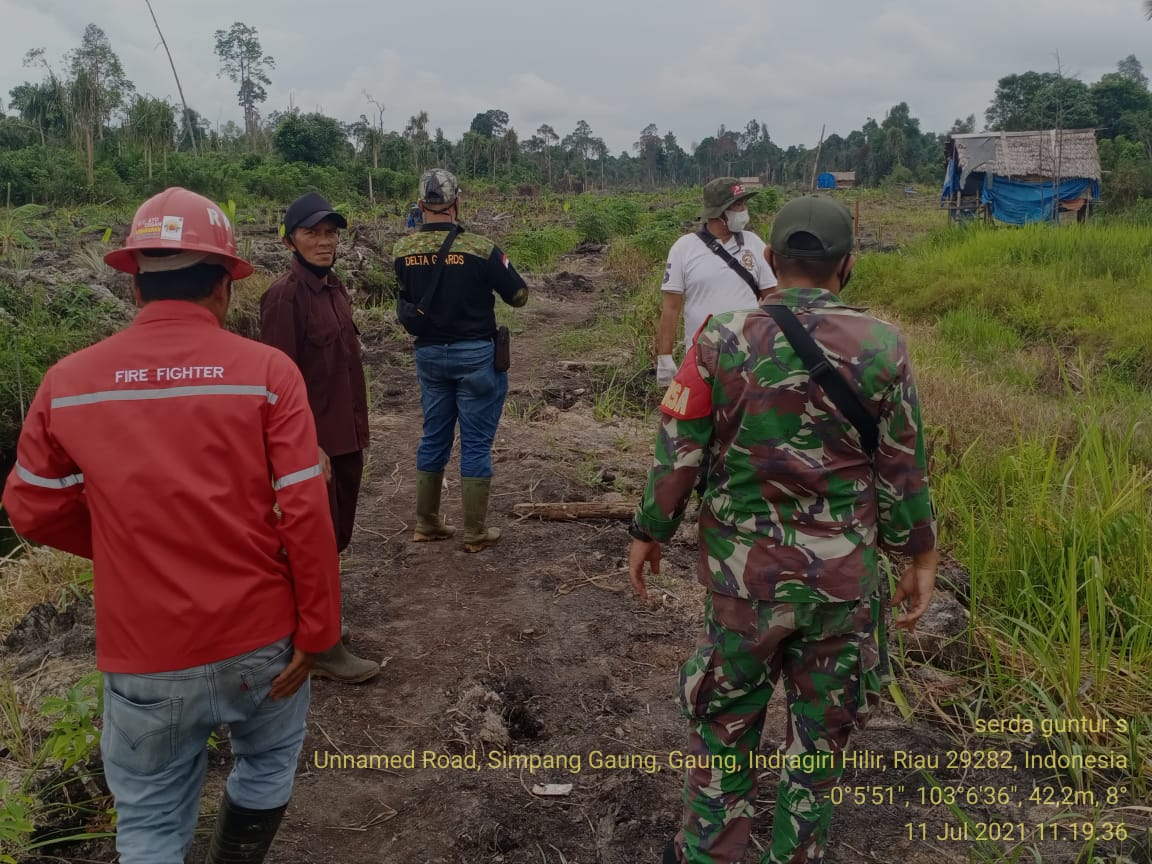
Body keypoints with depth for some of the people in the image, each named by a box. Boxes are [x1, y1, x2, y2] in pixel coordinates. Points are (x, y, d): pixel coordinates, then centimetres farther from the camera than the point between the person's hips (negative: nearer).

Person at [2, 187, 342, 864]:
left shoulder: (67, 383, -5)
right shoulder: (267, 372, -13)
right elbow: (306, 513, -15)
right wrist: (317, 627, -5)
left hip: (143, 655, 1)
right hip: (260, 636, -1)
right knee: (268, 765, 27)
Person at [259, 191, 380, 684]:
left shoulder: (334, 289, 9)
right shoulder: (284, 296, -15)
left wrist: (359, 429, 14)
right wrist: (309, 445, -20)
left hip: (346, 436, 8)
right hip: (314, 441, -8)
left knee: (337, 535, 18)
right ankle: (324, 648, 15)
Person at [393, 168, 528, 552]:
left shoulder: (403, 249, -3)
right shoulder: (479, 248, -15)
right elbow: (519, 295, -5)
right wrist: (500, 263, 11)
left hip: (429, 353, 4)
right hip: (475, 354, -4)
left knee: (434, 437, 17)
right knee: (476, 443, 3)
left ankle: (426, 523, 25)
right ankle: (475, 533, 9)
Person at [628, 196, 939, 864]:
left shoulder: (723, 339, -9)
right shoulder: (881, 346, -8)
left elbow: (678, 454, -6)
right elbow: (904, 469, -2)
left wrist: (649, 533, 8)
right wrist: (922, 557, 11)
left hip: (746, 572, 0)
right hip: (846, 576, 1)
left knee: (727, 719, 18)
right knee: (823, 730, 18)